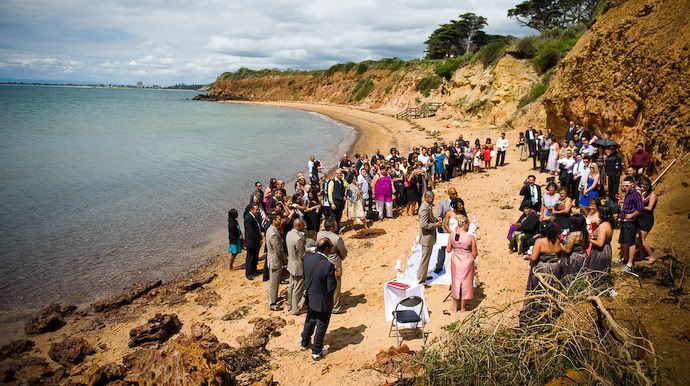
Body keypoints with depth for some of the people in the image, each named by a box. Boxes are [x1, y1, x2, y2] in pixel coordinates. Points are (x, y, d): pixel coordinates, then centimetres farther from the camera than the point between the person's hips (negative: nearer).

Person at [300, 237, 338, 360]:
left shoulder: (307, 257, -14)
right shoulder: (328, 266, -32)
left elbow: (304, 275, 1)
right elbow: (331, 287, -24)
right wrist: (336, 276, -8)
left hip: (310, 297, 6)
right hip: (323, 301, -6)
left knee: (310, 320, 29)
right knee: (321, 325, 16)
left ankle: (304, 343, 48)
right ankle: (316, 352, 30)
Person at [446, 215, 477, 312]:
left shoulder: (452, 234, -12)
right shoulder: (470, 237, -20)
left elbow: (448, 250, -3)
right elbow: (474, 254, -12)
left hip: (455, 261, 3)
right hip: (467, 262, -3)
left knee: (456, 282, 19)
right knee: (465, 282, 15)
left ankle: (455, 306, 30)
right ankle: (462, 307, 26)